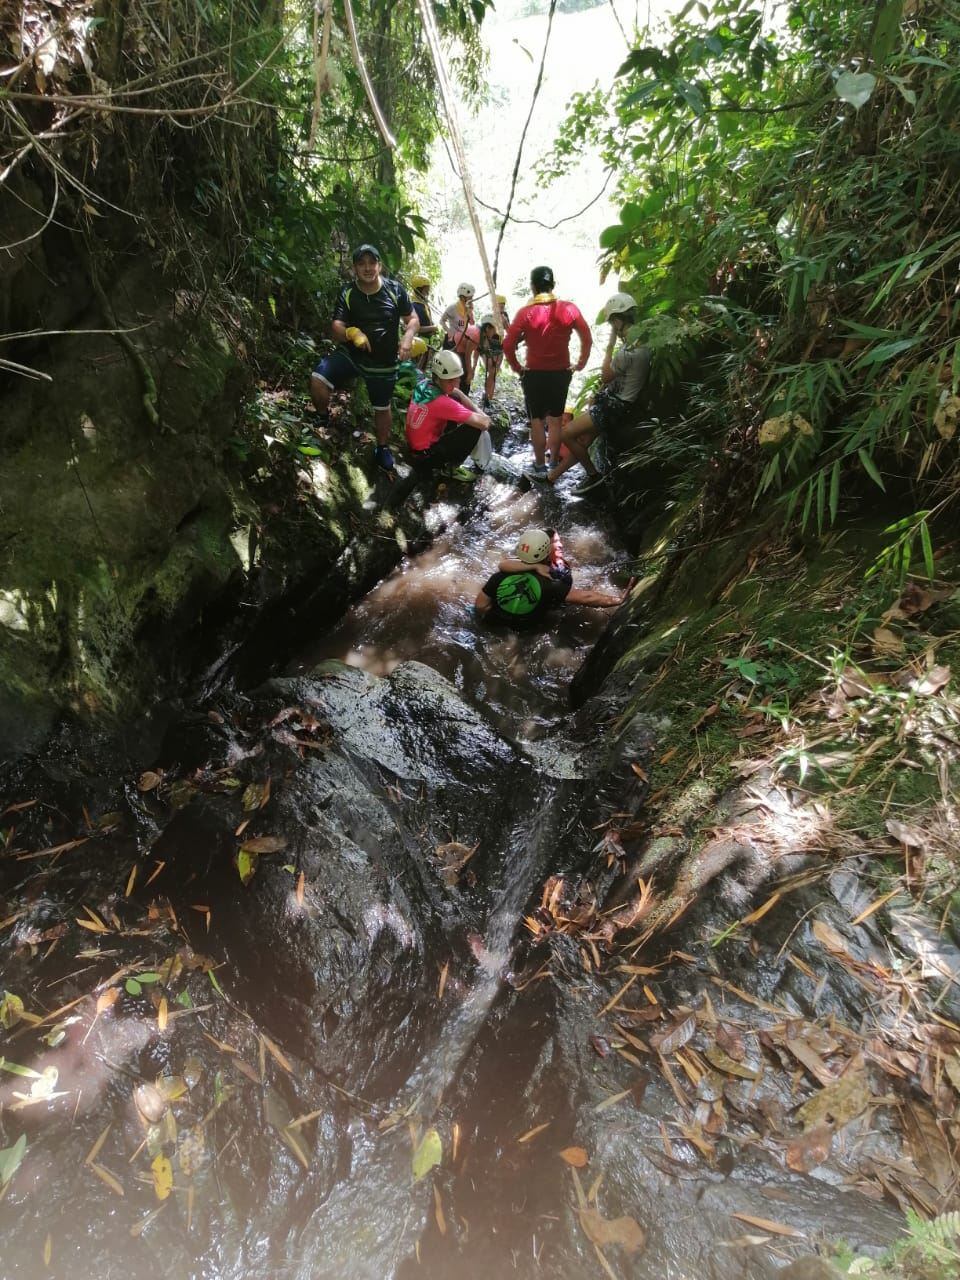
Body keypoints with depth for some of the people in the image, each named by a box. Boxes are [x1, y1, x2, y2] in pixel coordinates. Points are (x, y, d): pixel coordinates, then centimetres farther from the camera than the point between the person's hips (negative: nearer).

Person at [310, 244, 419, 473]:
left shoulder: (395, 290, -9)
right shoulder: (347, 293, -8)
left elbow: (413, 319, 0)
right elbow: (336, 328, -13)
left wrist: (408, 337, -23)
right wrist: (350, 333, -37)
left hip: (383, 362, 0)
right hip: (350, 353, 0)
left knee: (382, 409, 13)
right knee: (317, 381, -22)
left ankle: (382, 448, 38)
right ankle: (323, 415, 11)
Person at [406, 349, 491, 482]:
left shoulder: (422, 385, -2)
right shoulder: (443, 403, -26)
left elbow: (455, 391, 15)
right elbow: (484, 423, -25)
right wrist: (485, 418, -2)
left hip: (413, 448, 8)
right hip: (424, 458, -8)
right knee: (474, 429, -15)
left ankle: (447, 458, 17)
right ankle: (452, 468, 3)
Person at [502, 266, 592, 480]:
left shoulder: (525, 312, -10)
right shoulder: (569, 309, -4)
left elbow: (508, 345, -13)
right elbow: (587, 339, 1)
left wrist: (517, 368, -1)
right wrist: (580, 364, 9)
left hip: (534, 374, -2)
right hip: (561, 373, 2)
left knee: (537, 421, 7)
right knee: (555, 420, 13)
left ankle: (540, 467, 12)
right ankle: (555, 464, 20)